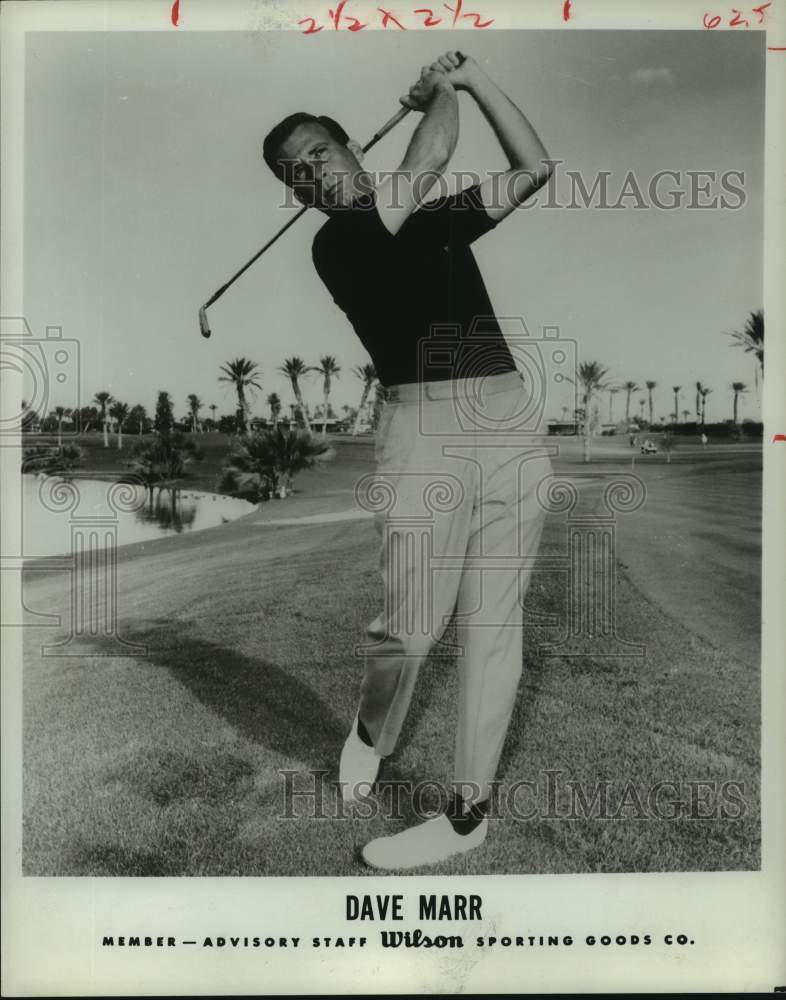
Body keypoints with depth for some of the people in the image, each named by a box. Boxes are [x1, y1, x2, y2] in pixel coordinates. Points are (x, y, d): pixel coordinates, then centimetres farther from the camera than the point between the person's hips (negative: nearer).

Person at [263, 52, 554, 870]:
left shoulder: (442, 217, 22)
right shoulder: (334, 244, 4)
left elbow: (534, 169, 20)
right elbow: (428, 158, -4)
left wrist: (471, 75, 19)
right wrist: (438, 92, 16)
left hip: (511, 422, 4)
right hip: (424, 430, -4)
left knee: (490, 627, 2)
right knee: (411, 627, -6)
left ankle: (468, 811, 15)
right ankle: (370, 732, 30)